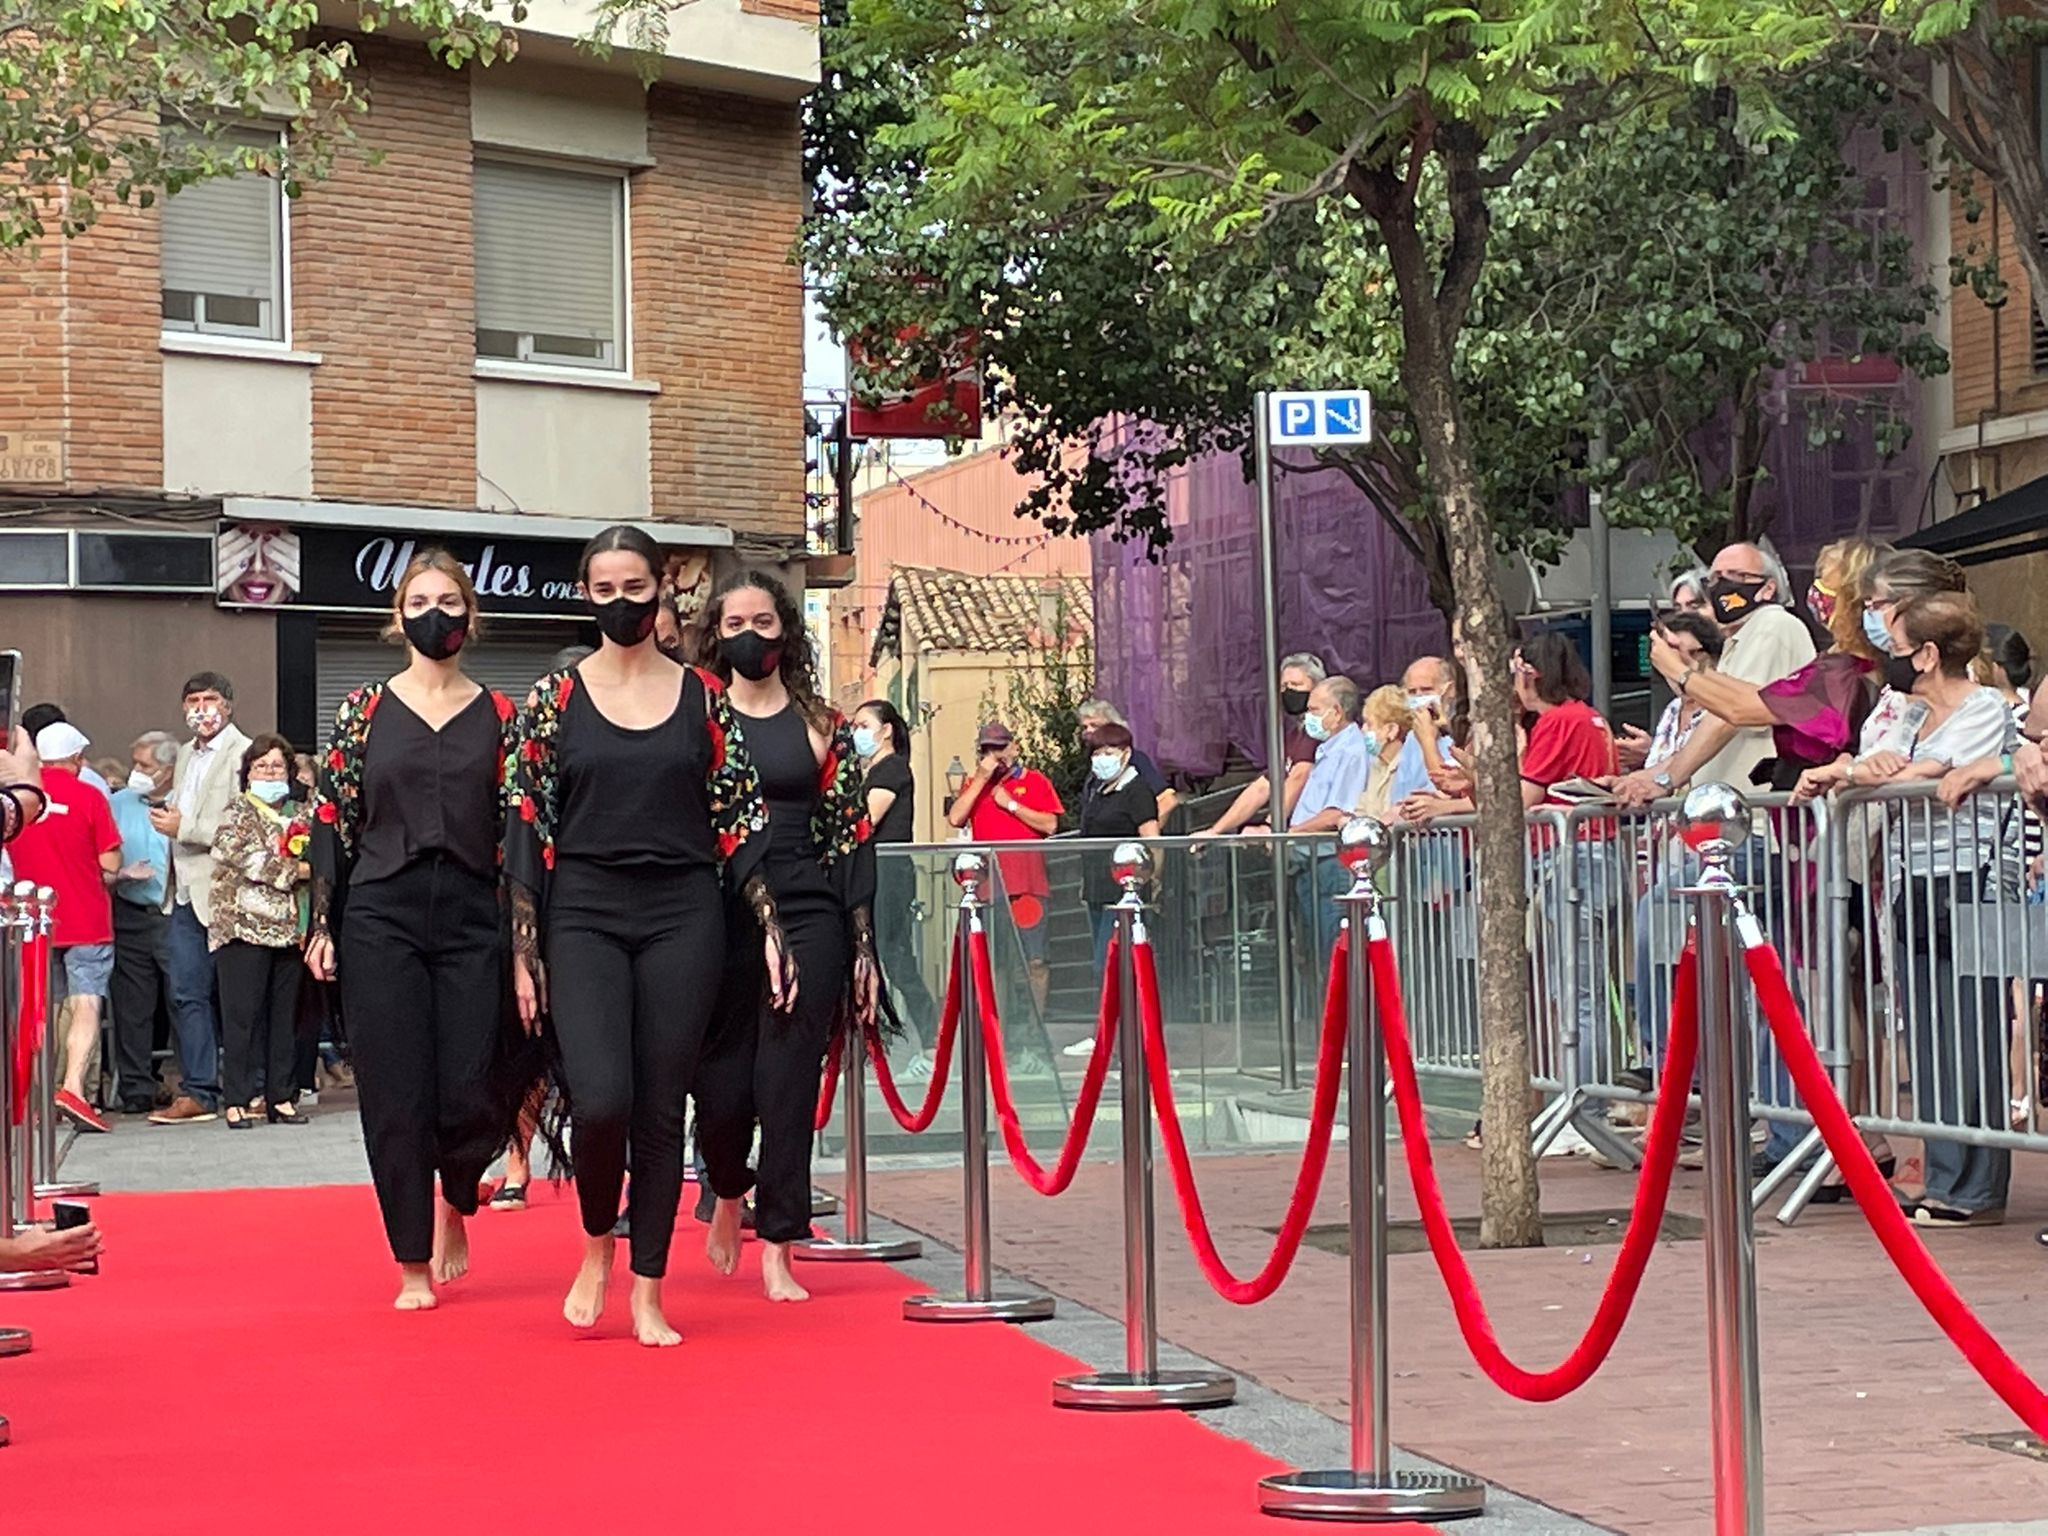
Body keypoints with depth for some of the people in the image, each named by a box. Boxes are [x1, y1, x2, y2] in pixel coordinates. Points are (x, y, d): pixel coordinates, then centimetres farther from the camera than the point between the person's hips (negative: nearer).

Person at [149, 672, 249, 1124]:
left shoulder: (243, 754, -7)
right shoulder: (185, 755, 20)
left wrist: (184, 828, -17)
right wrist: (166, 819, 12)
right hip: (186, 894, 7)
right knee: (186, 994, 2)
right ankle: (197, 1091, 3)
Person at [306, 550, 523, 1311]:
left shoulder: (498, 716, 6)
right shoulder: (365, 709, 5)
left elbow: (518, 830, 6)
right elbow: (332, 818, 4)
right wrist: (322, 926, -2)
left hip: (473, 920, 0)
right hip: (382, 916, 0)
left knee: (471, 1094, -5)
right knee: (396, 1096, -1)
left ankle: (456, 1206, 27)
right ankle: (413, 1263, 12)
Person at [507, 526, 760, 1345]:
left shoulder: (704, 697, 6)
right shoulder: (555, 698, 3)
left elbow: (740, 819, 7)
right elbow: (527, 828, 2)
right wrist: (524, 952, -2)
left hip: (682, 915, 1)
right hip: (584, 914, -1)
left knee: (660, 1108, 2)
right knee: (600, 1101, -15)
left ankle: (648, 1292, 12)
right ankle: (596, 1243, 12)